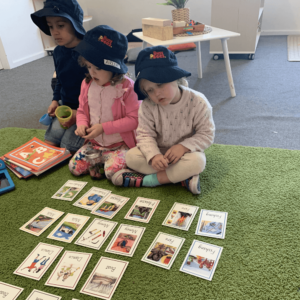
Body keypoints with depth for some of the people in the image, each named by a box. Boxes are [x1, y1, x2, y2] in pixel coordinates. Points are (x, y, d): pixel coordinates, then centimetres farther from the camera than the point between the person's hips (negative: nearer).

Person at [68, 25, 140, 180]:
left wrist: (104, 128, -21)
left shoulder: (126, 86, -17)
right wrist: (82, 124, -10)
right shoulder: (87, 84, 0)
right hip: (94, 143, 5)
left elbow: (134, 119, -18)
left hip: (119, 144, -5)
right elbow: (82, 111, 13)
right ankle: (98, 161, 16)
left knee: (113, 171, -24)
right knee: (74, 167, -6)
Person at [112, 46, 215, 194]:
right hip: (158, 152, 2)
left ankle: (147, 180, -24)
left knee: (197, 161, -34)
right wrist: (153, 156, -33)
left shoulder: (197, 102, -18)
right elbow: (145, 134, -14)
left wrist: (183, 147, -27)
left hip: (185, 152, -2)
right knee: (131, 156, -21)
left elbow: (206, 134, -13)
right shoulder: (148, 106, -13)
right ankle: (182, 177, -21)